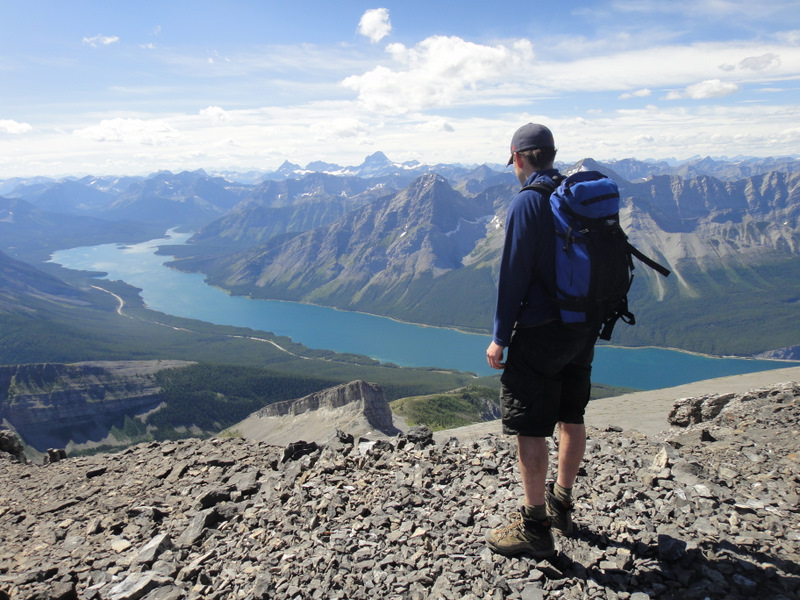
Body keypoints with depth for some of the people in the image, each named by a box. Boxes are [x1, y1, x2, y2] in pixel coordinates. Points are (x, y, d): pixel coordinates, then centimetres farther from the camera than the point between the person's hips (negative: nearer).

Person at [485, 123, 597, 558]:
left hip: (540, 330, -8)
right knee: (571, 418, 17)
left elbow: (513, 275, -16)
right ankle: (561, 506, 33)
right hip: (583, 325, 8)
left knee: (530, 429, 1)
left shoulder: (527, 202, -13)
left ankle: (534, 527, 10)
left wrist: (499, 337, -10)